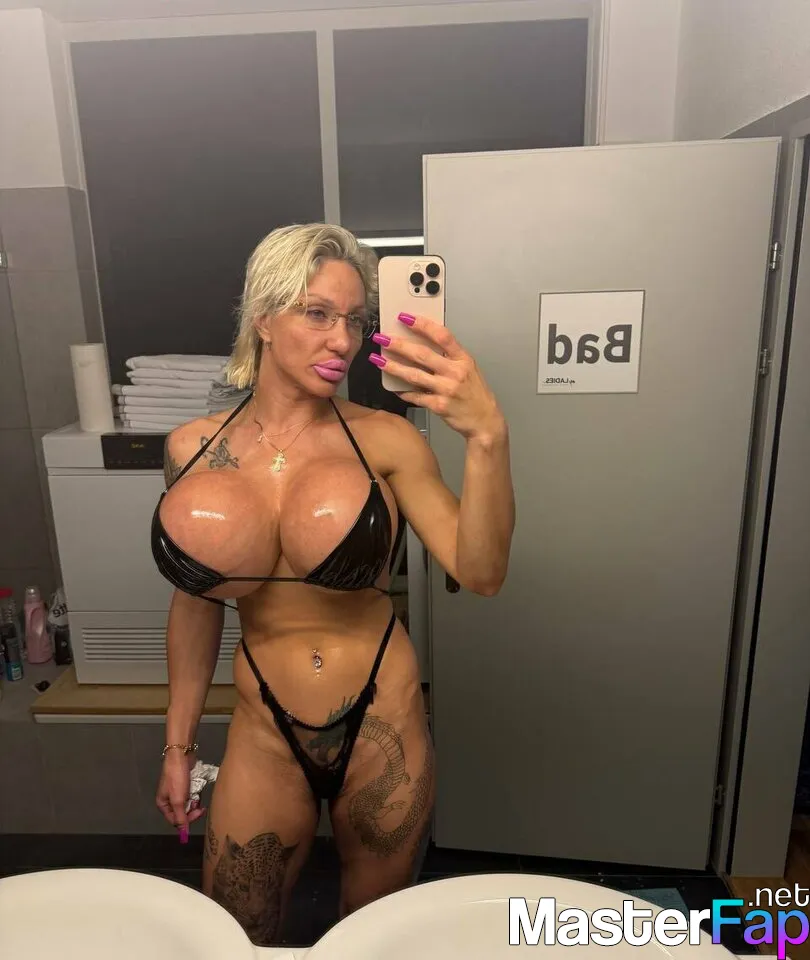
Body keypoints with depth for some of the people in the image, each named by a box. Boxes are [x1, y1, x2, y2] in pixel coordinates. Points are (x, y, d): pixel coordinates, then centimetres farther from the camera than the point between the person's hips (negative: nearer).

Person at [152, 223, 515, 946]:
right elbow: (195, 602, 6)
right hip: (265, 731, 2)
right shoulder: (193, 448, -4)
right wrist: (179, 745, 13)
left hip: (381, 727, -1)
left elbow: (480, 574, -19)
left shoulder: (383, 439, -12)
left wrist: (487, 436, -34)